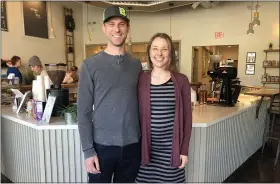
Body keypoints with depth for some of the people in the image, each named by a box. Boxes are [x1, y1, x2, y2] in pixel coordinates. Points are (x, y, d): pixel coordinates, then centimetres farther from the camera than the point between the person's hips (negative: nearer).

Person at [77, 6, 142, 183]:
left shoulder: (136, 64, 3)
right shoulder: (91, 65, -6)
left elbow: (140, 104, 7)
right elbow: (84, 112, -7)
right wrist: (88, 150, -10)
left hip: (132, 145, 3)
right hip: (102, 145, -3)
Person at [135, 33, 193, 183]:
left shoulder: (181, 80, -3)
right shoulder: (140, 79, -2)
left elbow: (187, 117, 0)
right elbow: (135, 115, 2)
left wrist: (184, 150, -1)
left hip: (172, 149, 0)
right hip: (146, 148, 1)